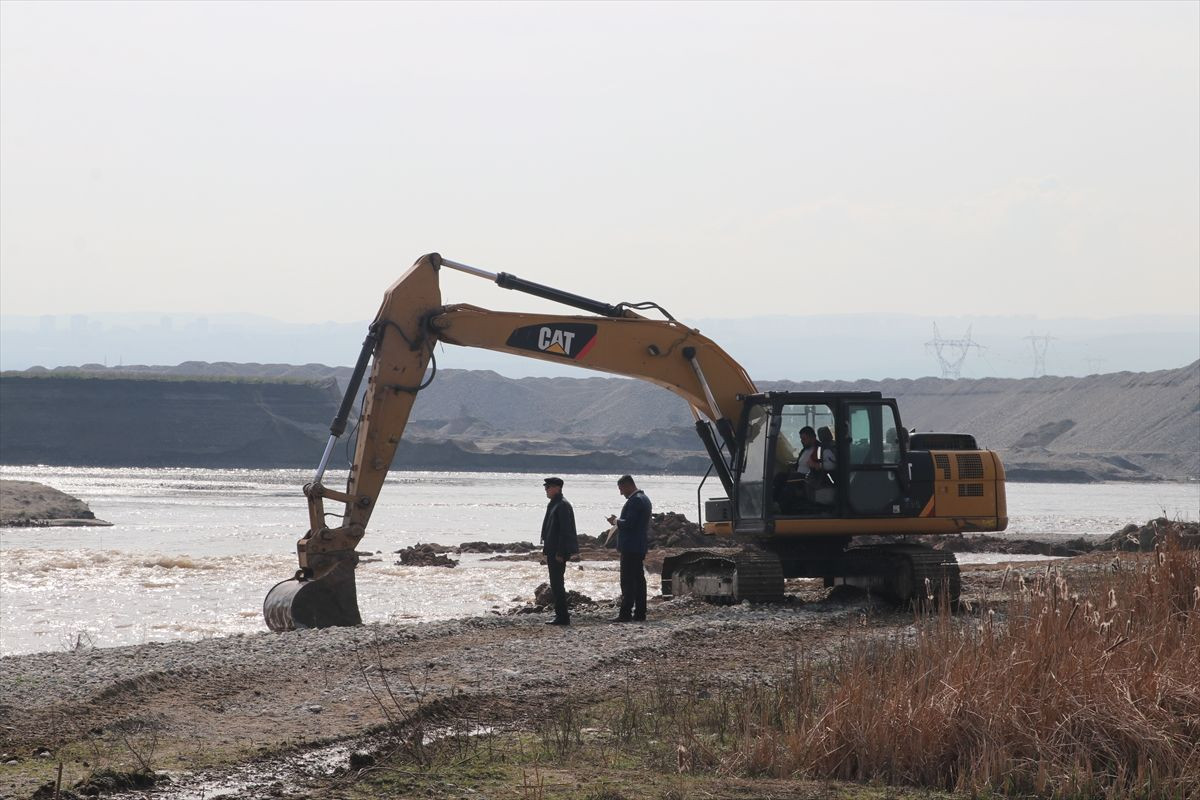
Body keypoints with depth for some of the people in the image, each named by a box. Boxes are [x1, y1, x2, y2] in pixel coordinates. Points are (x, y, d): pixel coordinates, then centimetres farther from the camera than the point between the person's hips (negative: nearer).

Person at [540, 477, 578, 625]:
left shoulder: (562, 505, -15)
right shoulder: (553, 504, 16)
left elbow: (565, 530, -20)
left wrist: (560, 553, -22)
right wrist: (547, 549, 22)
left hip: (558, 552, -10)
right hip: (553, 551, 10)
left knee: (557, 584, -9)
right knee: (556, 584, 16)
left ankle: (562, 616, -7)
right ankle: (561, 614, 24)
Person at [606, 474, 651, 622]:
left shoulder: (635, 500, -16)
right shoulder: (644, 498, 17)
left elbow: (629, 523, -22)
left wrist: (616, 521, -5)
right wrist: (618, 522, 15)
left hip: (630, 548, -10)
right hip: (640, 547, 10)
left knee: (627, 582, -9)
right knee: (639, 580, 11)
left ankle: (625, 614, -11)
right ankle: (640, 613, 13)